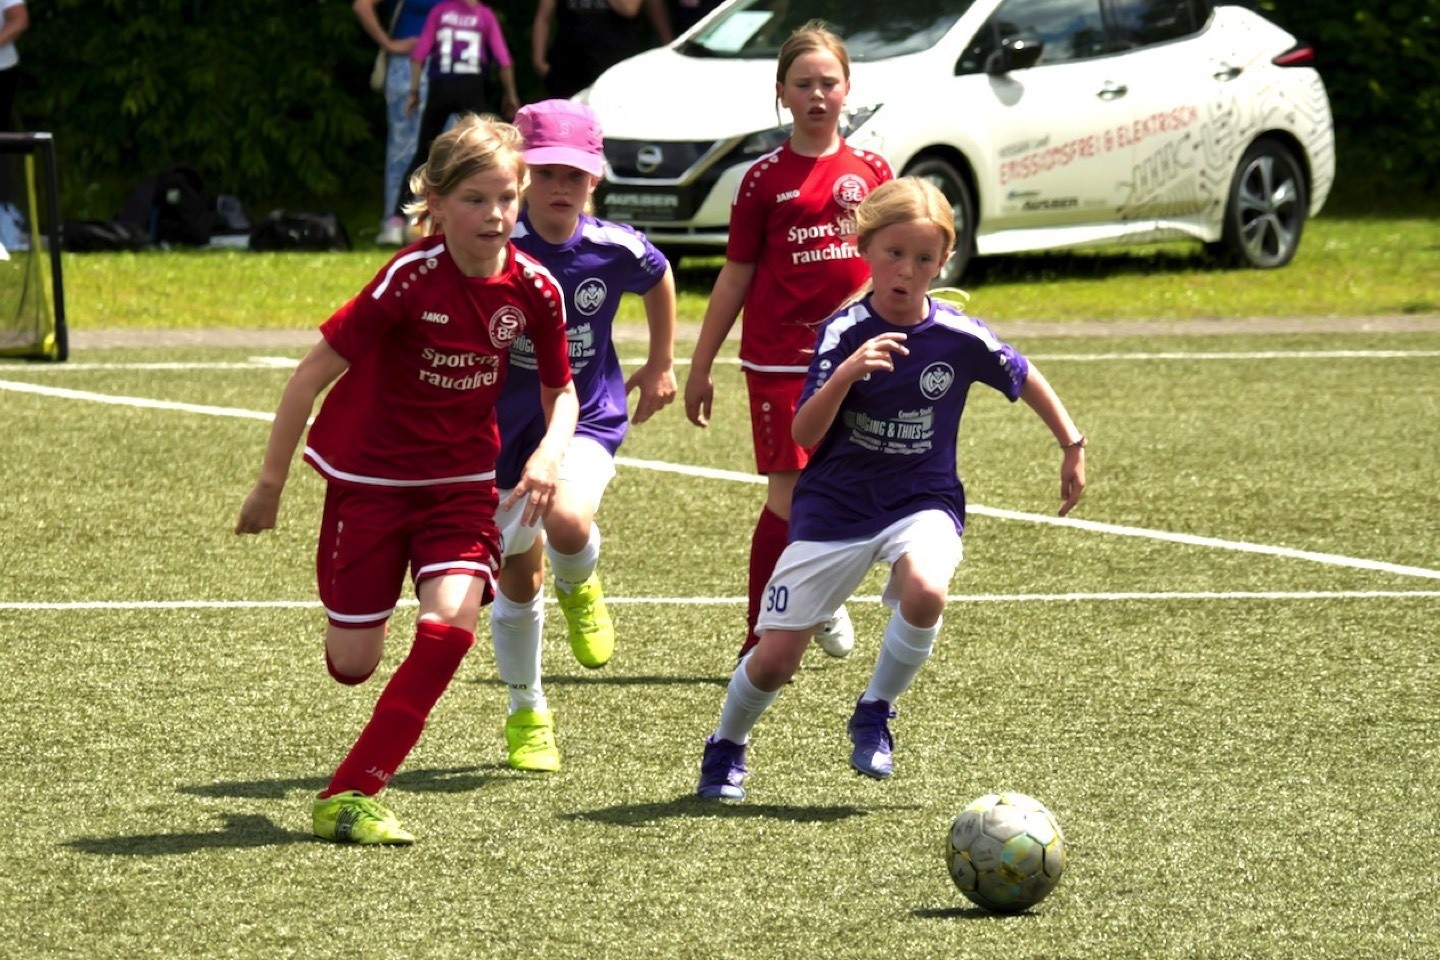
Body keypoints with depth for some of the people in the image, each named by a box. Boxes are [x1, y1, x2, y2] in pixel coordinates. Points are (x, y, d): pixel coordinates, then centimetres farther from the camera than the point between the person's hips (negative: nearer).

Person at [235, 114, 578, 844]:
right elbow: (313, 373, -17)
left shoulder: (533, 289, -10)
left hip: (463, 477, 3)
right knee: (351, 666, 0)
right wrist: (270, 484, -12)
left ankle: (350, 793, -12)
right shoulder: (411, 279, -23)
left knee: (452, 621, -22)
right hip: (369, 474, -3)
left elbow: (561, 390, 7)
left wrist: (549, 452, -15)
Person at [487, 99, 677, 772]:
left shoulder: (616, 250, -11)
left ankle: (578, 588, 8)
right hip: (505, 422, 0)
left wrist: (661, 365, 20)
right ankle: (527, 715, 30)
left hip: (589, 414, 0)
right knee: (517, 576, 9)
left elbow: (660, 279, 13)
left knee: (568, 522, -31)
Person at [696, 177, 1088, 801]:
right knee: (775, 658, -2)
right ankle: (727, 745, 31)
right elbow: (802, 438, -18)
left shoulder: (960, 337, -9)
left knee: (925, 591, -35)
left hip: (923, 500, 0)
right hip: (835, 505, 0)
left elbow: (1023, 377, 11)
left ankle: (875, 713, -7)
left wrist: (1073, 447, 15)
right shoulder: (844, 333, -12)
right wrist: (845, 375, -34)